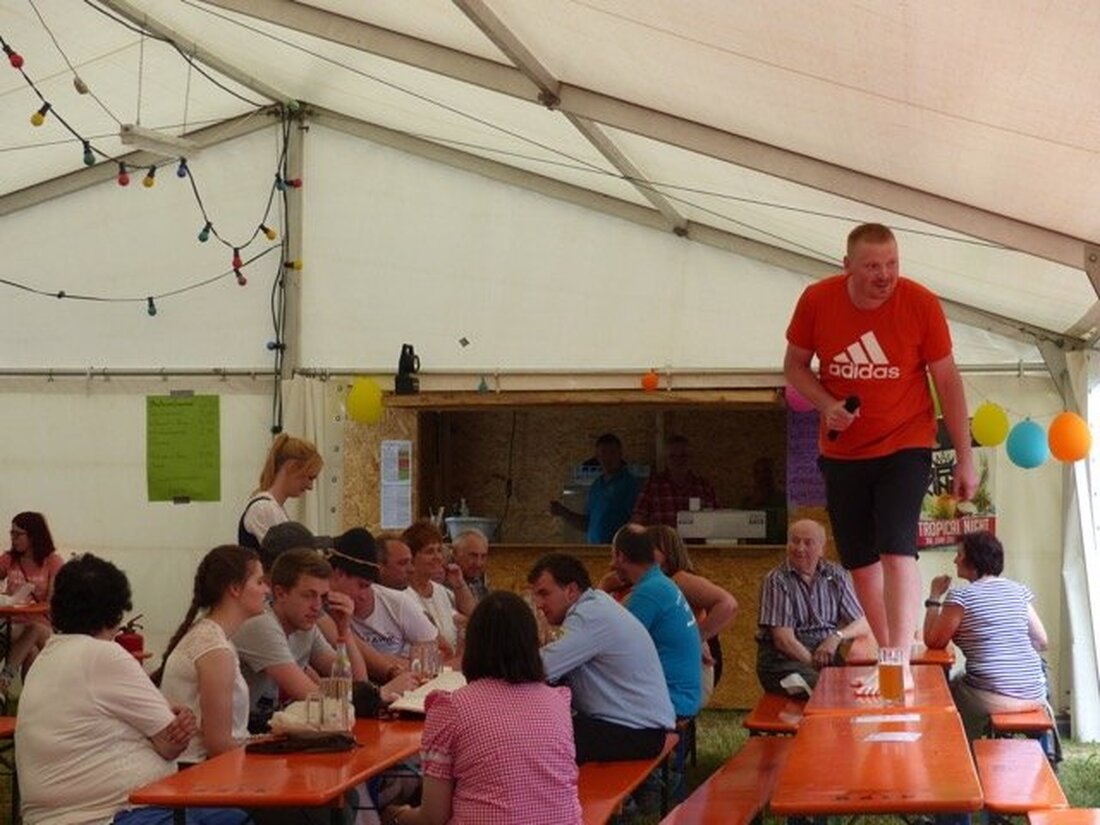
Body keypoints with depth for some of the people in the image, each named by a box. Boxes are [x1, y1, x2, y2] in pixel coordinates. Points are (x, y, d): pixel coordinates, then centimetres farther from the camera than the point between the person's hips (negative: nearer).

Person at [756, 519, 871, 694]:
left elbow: (863, 625, 11)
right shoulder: (776, 581, -1)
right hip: (785, 659, -4)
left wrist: (838, 636, -10)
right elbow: (783, 640, -9)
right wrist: (816, 665, -17)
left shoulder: (836, 576, 12)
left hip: (828, 652, 5)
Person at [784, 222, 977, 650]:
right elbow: (794, 366, 3)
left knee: (896, 550, -19)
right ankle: (888, 654, 22)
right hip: (842, 451, 3)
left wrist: (965, 459, -5)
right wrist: (826, 405, -17)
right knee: (860, 561, 9)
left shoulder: (921, 303, -16)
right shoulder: (816, 300, -11)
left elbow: (947, 381, -7)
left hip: (905, 446, -3)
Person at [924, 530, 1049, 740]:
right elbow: (1041, 642, 11)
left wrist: (934, 598, 5)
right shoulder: (1019, 591, 8)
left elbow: (933, 642, -4)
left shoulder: (960, 596, -10)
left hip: (993, 699, -6)